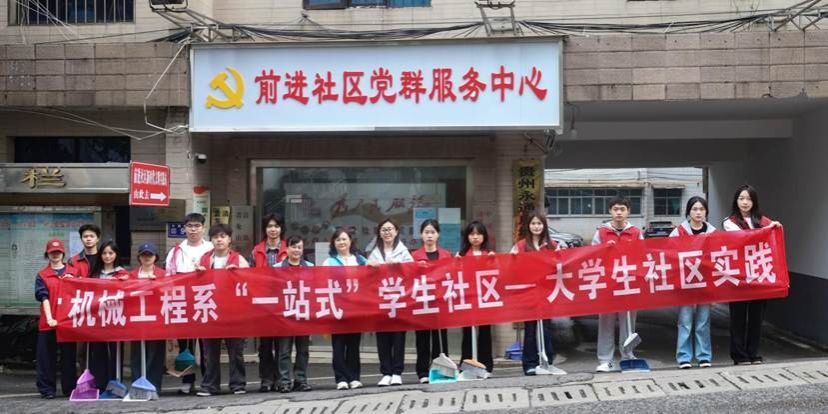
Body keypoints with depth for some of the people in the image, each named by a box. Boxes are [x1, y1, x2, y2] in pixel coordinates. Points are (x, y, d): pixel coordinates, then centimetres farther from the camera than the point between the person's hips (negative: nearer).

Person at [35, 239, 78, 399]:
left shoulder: (73, 272, 9)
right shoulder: (42, 275, 5)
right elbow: (43, 297, -4)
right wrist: (49, 318, -15)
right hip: (48, 323, -1)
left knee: (69, 357, 6)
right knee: (47, 357, 1)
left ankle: (70, 388, 13)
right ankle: (47, 389, 8)